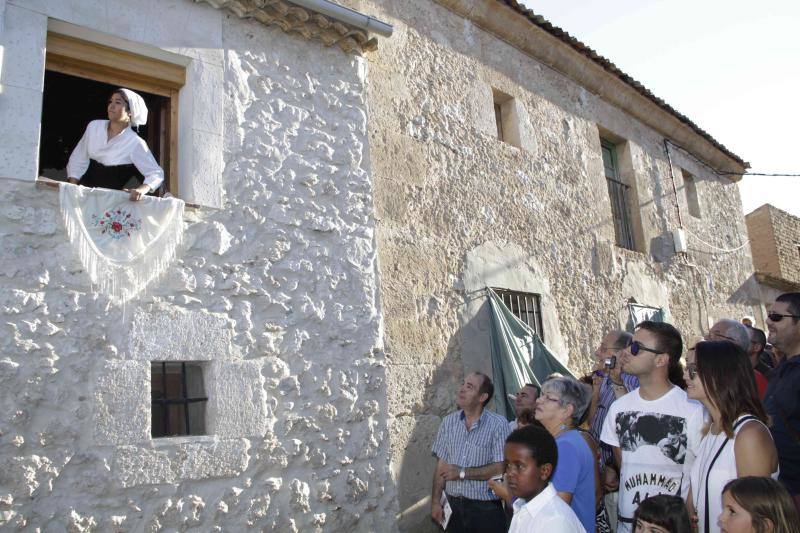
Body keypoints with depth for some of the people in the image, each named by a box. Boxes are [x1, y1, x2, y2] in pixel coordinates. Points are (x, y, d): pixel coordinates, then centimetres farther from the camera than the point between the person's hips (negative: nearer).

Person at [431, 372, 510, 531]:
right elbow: (442, 465, 6)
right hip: (453, 506, 4)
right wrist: (435, 502, 3)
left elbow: (501, 468, -15)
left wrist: (462, 473, -14)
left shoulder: (498, 424, -12)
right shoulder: (449, 421, 2)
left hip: (486, 508, -4)